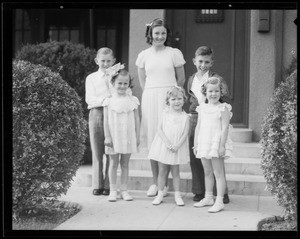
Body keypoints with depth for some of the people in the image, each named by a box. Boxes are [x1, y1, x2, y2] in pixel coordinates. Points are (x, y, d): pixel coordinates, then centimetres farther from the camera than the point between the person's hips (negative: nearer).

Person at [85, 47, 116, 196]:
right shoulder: (91, 78, 10)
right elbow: (89, 99, -1)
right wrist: (103, 100, -18)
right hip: (96, 113, 1)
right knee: (97, 151, 4)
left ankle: (109, 185, 6)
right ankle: (97, 185, 12)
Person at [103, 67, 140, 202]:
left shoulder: (132, 100, 2)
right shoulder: (109, 101, -2)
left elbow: (137, 119, 5)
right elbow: (106, 120, -2)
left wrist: (137, 136, 3)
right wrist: (107, 137, -7)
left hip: (128, 137, 1)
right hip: (114, 136, -1)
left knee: (125, 163, 7)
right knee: (113, 163, 5)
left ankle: (124, 189, 13)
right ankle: (113, 190, 11)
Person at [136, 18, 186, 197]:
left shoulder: (174, 53, 2)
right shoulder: (144, 55, 7)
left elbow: (181, 79, 8)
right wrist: (152, 94, 9)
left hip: (169, 98, -2)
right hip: (150, 99, 2)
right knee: (152, 141, 5)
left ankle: (165, 184, 5)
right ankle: (155, 183, 15)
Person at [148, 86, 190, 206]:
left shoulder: (185, 117, -1)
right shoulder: (165, 114, 2)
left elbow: (185, 133, -7)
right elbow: (159, 129, -5)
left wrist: (177, 145, -20)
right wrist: (167, 142, -17)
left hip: (177, 149, -1)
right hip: (163, 146, 1)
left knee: (175, 172, 6)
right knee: (162, 171, 7)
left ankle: (177, 195, 15)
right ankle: (160, 194, 15)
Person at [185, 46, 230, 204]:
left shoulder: (217, 79, -5)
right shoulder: (191, 79, 12)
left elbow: (226, 102, -5)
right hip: (194, 119, 5)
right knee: (195, 158, 7)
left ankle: (222, 192, 7)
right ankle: (199, 191, 18)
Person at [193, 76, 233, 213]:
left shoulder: (223, 109, -7)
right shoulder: (202, 108, 11)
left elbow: (225, 128, -12)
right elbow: (198, 127, 14)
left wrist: (222, 145, -18)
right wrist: (195, 144, 12)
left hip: (217, 144, -6)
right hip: (204, 144, 6)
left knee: (218, 173, -3)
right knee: (207, 172, 16)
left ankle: (219, 201, -1)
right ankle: (208, 198, 28)